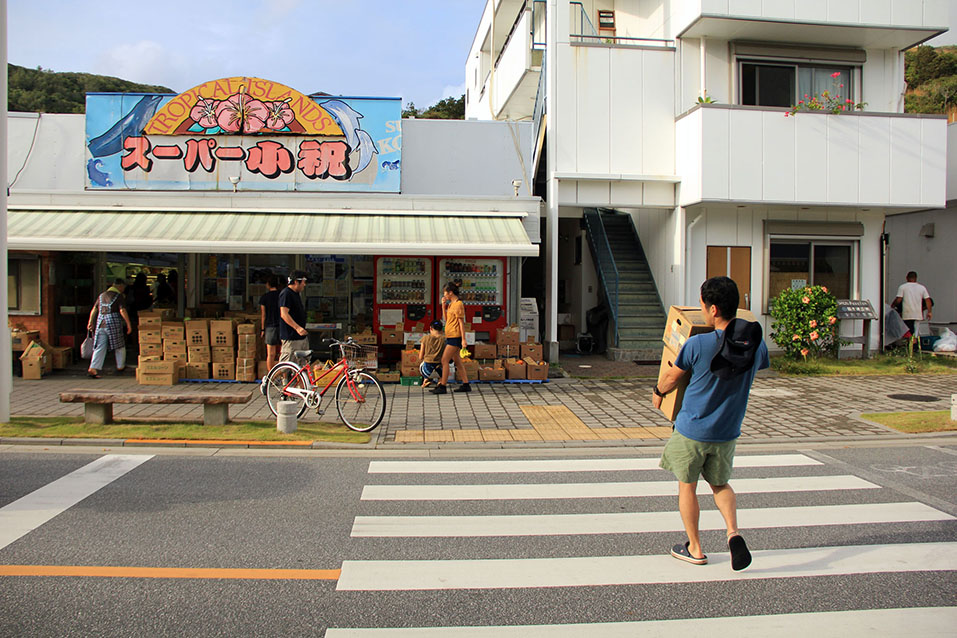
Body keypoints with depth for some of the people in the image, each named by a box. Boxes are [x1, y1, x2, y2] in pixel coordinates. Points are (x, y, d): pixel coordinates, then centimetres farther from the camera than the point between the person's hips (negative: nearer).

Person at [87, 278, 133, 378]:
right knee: (119, 346, 12)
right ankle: (120, 366, 21)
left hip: (100, 323, 5)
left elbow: (94, 310, 16)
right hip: (113, 323, -5)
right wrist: (128, 324, -10)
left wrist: (91, 322, 22)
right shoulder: (119, 297, -3)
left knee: (99, 347, 2)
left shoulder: (102, 296, 16)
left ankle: (93, 368, -9)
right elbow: (122, 311, -13)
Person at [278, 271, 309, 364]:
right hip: (291, 337, -10)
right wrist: (297, 327, -30)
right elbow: (284, 314, -23)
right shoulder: (286, 293, -14)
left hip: (301, 336, 10)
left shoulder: (296, 293, 17)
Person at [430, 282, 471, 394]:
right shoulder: (451, 304, 15)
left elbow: (461, 322, -15)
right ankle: (466, 385, 16)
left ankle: (442, 386, -8)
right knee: (457, 362, 11)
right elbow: (446, 319, 19)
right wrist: (443, 306, 8)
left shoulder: (458, 304, -13)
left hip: (455, 337, -10)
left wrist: (463, 339, -17)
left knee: (445, 360, -10)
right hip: (450, 336, 10)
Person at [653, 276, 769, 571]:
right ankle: (733, 532, 2)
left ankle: (695, 548, 23)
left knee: (687, 486, 14)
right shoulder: (757, 344, -9)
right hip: (727, 432, 4)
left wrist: (657, 392, 16)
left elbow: (672, 378, -5)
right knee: (720, 483, 23)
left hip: (692, 429, -4)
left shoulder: (698, 344, -21)